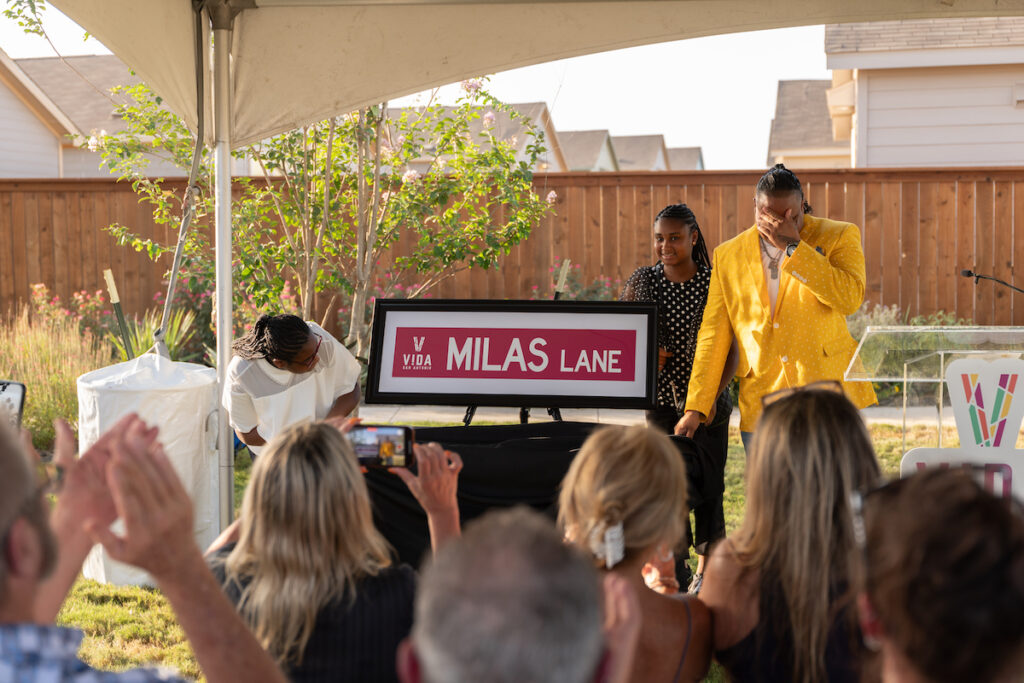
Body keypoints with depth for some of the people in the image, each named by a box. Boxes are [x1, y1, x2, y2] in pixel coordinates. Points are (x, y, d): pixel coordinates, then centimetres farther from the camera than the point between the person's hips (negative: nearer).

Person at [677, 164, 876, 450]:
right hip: (760, 410, 2)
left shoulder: (839, 236, 4)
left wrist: (793, 246, -13)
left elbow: (850, 298, -13)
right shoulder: (728, 255, 11)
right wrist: (695, 408, 4)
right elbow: (714, 335, 11)